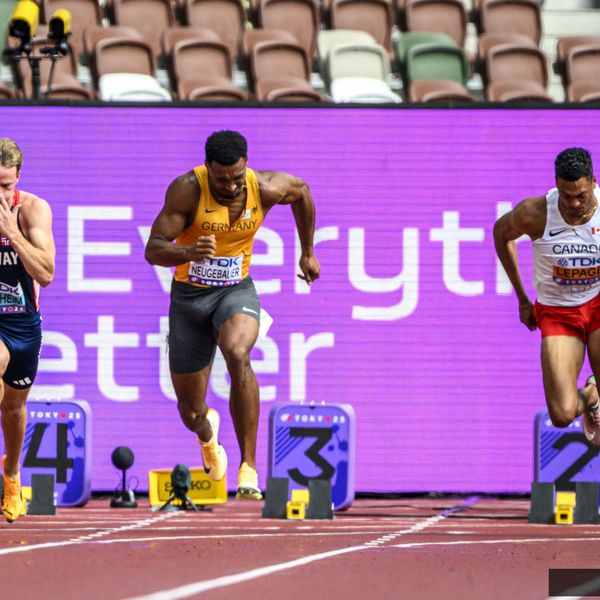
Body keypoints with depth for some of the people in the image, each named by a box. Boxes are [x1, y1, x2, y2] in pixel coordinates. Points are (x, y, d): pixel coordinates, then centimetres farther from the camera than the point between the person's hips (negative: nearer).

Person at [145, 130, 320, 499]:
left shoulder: (265, 188, -12)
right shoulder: (187, 190, -21)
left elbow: (301, 190, 12)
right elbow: (153, 250, -25)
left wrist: (308, 253, 20)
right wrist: (188, 253, -46)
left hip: (236, 291, 0)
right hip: (189, 296, 0)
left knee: (237, 354, -36)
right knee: (191, 414, 7)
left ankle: (249, 467, -35)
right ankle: (208, 433, 51)